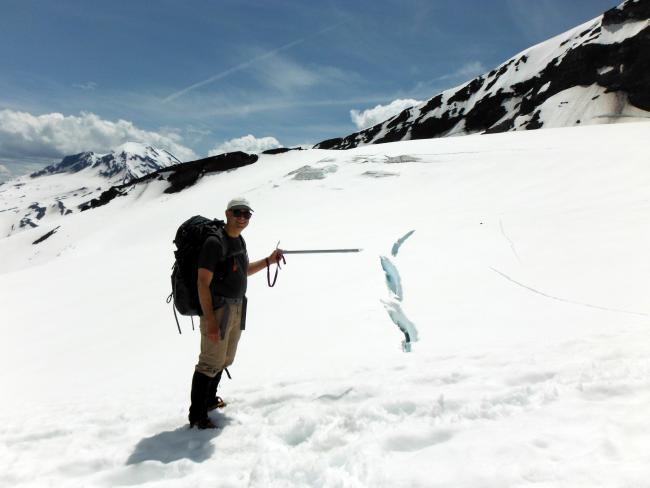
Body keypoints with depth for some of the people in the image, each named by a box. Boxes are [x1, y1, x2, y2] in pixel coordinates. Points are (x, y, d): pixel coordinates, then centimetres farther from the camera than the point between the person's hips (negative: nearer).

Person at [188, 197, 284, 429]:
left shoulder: (239, 240, 10)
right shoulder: (215, 242, -18)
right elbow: (203, 283, -21)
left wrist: (269, 260, 11)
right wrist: (210, 320, -25)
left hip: (237, 309, 9)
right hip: (217, 310, -9)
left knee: (225, 359, 20)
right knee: (211, 362, -4)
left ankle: (210, 399, 39)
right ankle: (197, 415, 11)